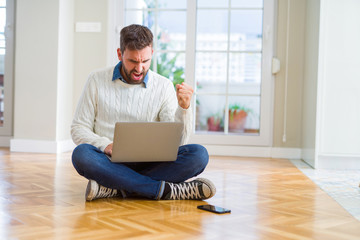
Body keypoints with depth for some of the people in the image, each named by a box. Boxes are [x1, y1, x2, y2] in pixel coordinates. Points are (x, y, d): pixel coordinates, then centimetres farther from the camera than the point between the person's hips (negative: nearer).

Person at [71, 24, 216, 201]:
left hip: (149, 164, 1)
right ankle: (165, 190, -29)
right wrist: (105, 145, -15)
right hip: (111, 163, 0)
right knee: (81, 154, -33)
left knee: (199, 155, -24)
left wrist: (183, 107, -19)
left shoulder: (163, 86, 5)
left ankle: (115, 189, -29)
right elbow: (78, 129, 5)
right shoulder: (97, 80, 5)